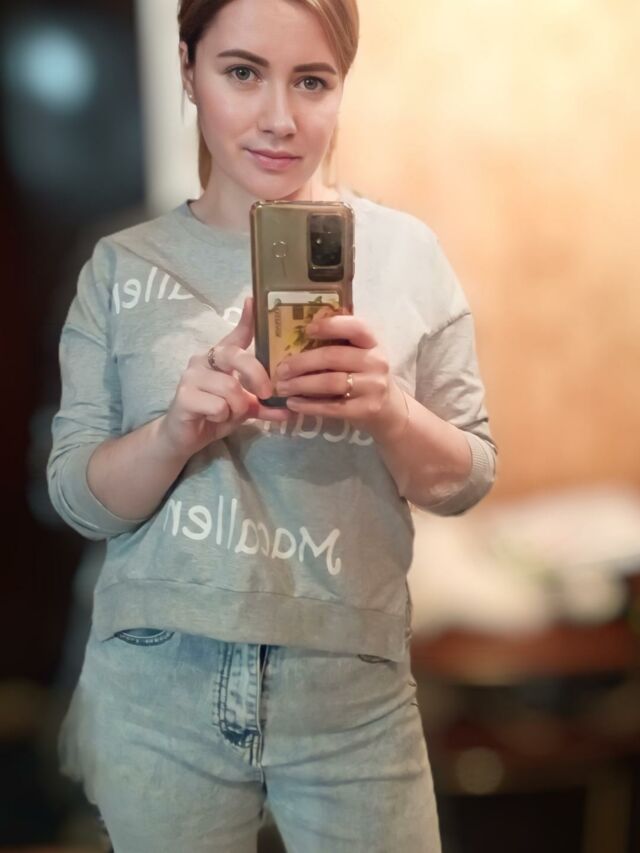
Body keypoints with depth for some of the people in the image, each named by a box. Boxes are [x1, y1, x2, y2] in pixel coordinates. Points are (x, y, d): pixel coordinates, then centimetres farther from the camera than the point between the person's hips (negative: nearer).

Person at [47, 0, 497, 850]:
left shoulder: (405, 251, -4)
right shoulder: (122, 266, -2)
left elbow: (466, 481, 0)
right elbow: (78, 499, -2)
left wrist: (387, 411, -21)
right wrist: (179, 430, -21)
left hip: (351, 692, 0)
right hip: (156, 688, 1)